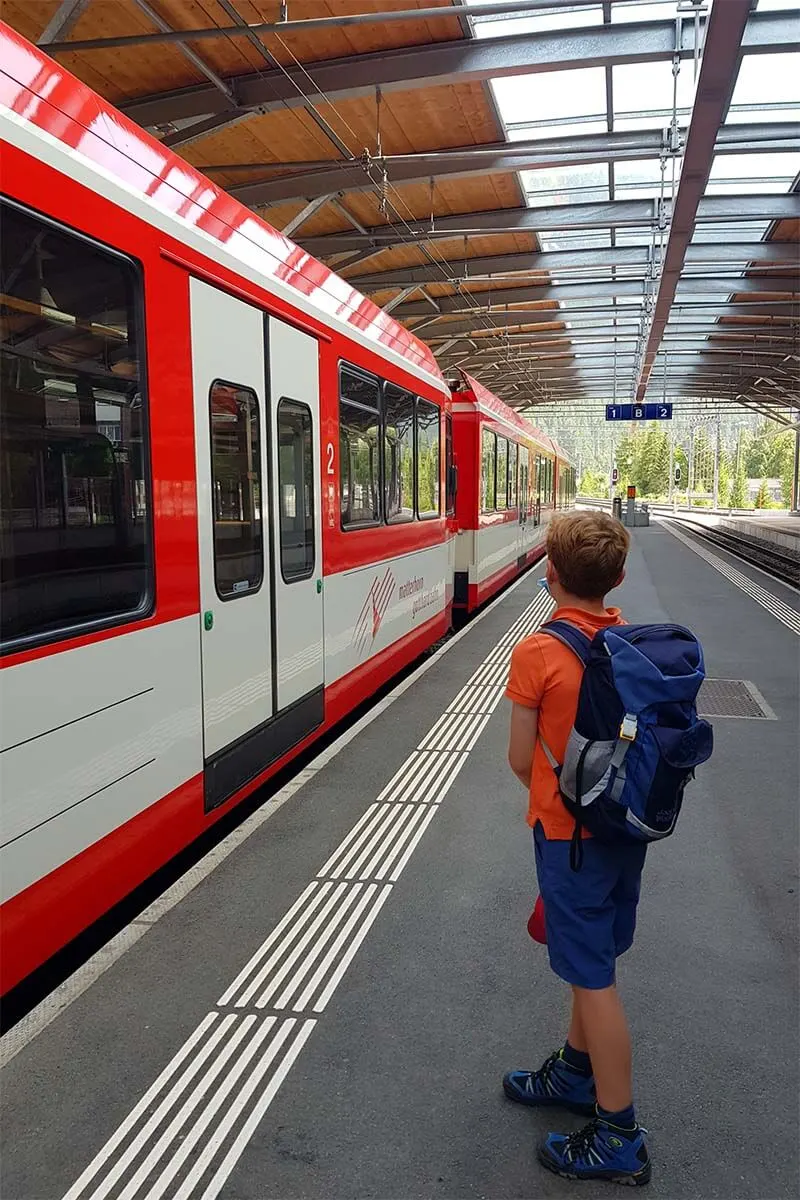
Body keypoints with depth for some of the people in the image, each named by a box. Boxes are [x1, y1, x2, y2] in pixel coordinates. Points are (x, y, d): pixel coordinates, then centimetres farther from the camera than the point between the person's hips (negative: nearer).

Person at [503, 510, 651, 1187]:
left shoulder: (538, 655, -20)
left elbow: (522, 760, -12)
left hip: (569, 831, -7)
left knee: (593, 977, 6)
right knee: (595, 960, 22)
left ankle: (619, 1137, 20)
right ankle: (576, 1073, 42)